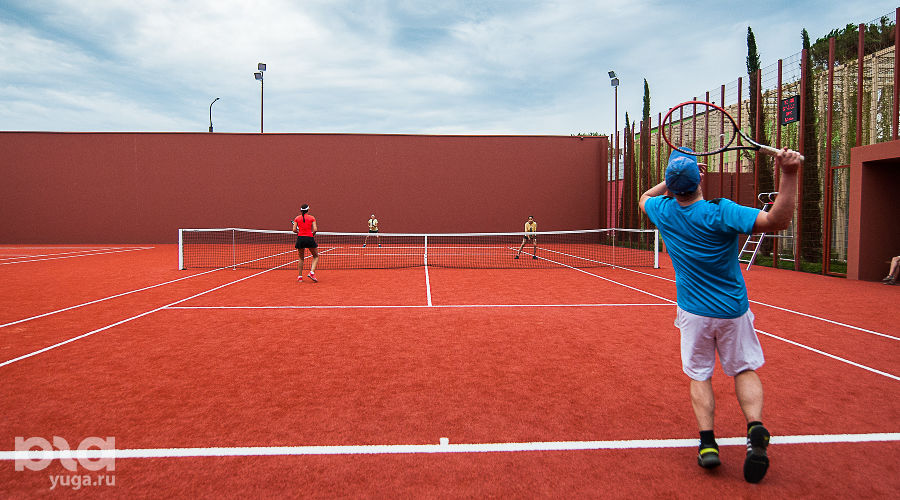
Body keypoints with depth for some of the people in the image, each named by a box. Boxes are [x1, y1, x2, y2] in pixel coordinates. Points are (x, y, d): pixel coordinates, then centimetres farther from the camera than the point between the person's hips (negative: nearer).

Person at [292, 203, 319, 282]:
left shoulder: (297, 218, 8)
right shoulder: (312, 218, 3)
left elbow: (294, 229, 1)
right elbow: (315, 229, -6)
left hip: (300, 238, 2)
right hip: (309, 238, -2)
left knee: (301, 258, 18)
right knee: (316, 256, 14)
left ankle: (299, 276, 14)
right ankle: (312, 273, -5)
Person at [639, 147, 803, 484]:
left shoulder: (663, 211, -9)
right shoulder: (720, 212, -21)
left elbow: (644, 197, 16)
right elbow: (777, 221, -29)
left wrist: (673, 181, 14)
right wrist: (789, 175, -35)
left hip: (694, 312, 2)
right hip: (733, 309, -1)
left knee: (699, 375, 12)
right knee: (745, 370, 15)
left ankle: (707, 443, 4)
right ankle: (755, 428, -5)